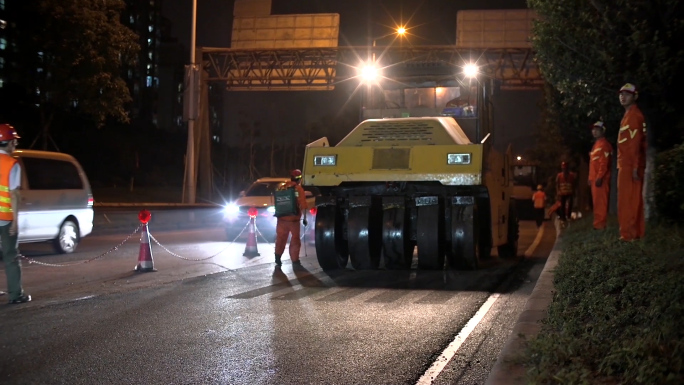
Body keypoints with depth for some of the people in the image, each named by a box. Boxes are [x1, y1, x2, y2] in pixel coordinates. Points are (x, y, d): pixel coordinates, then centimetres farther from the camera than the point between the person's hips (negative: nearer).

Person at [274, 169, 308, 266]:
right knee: (295, 240, 9)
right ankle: (295, 260, 11)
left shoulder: (282, 187, 3)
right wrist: (304, 218, -5)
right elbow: (303, 205, -13)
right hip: (294, 219, -3)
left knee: (280, 239, 13)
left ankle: (278, 258, 8)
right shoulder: (299, 189, -8)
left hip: (282, 218, 3)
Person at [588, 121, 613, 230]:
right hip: (595, 178, 10)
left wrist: (599, 177, -24)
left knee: (600, 202, -10)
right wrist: (590, 178, 20)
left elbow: (604, 163, -19)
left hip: (601, 179, -10)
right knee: (597, 202, 11)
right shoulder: (596, 144, 21)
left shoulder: (603, 144, -10)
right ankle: (598, 223, 15)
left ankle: (600, 224, -10)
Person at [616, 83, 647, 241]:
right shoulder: (628, 115, 19)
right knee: (633, 199, 11)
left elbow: (636, 143, -19)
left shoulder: (634, 115, -12)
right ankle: (637, 232, 15)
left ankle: (628, 233, -8)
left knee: (627, 200, -9)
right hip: (627, 164, 10)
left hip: (630, 165, -10)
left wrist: (635, 167, -23)